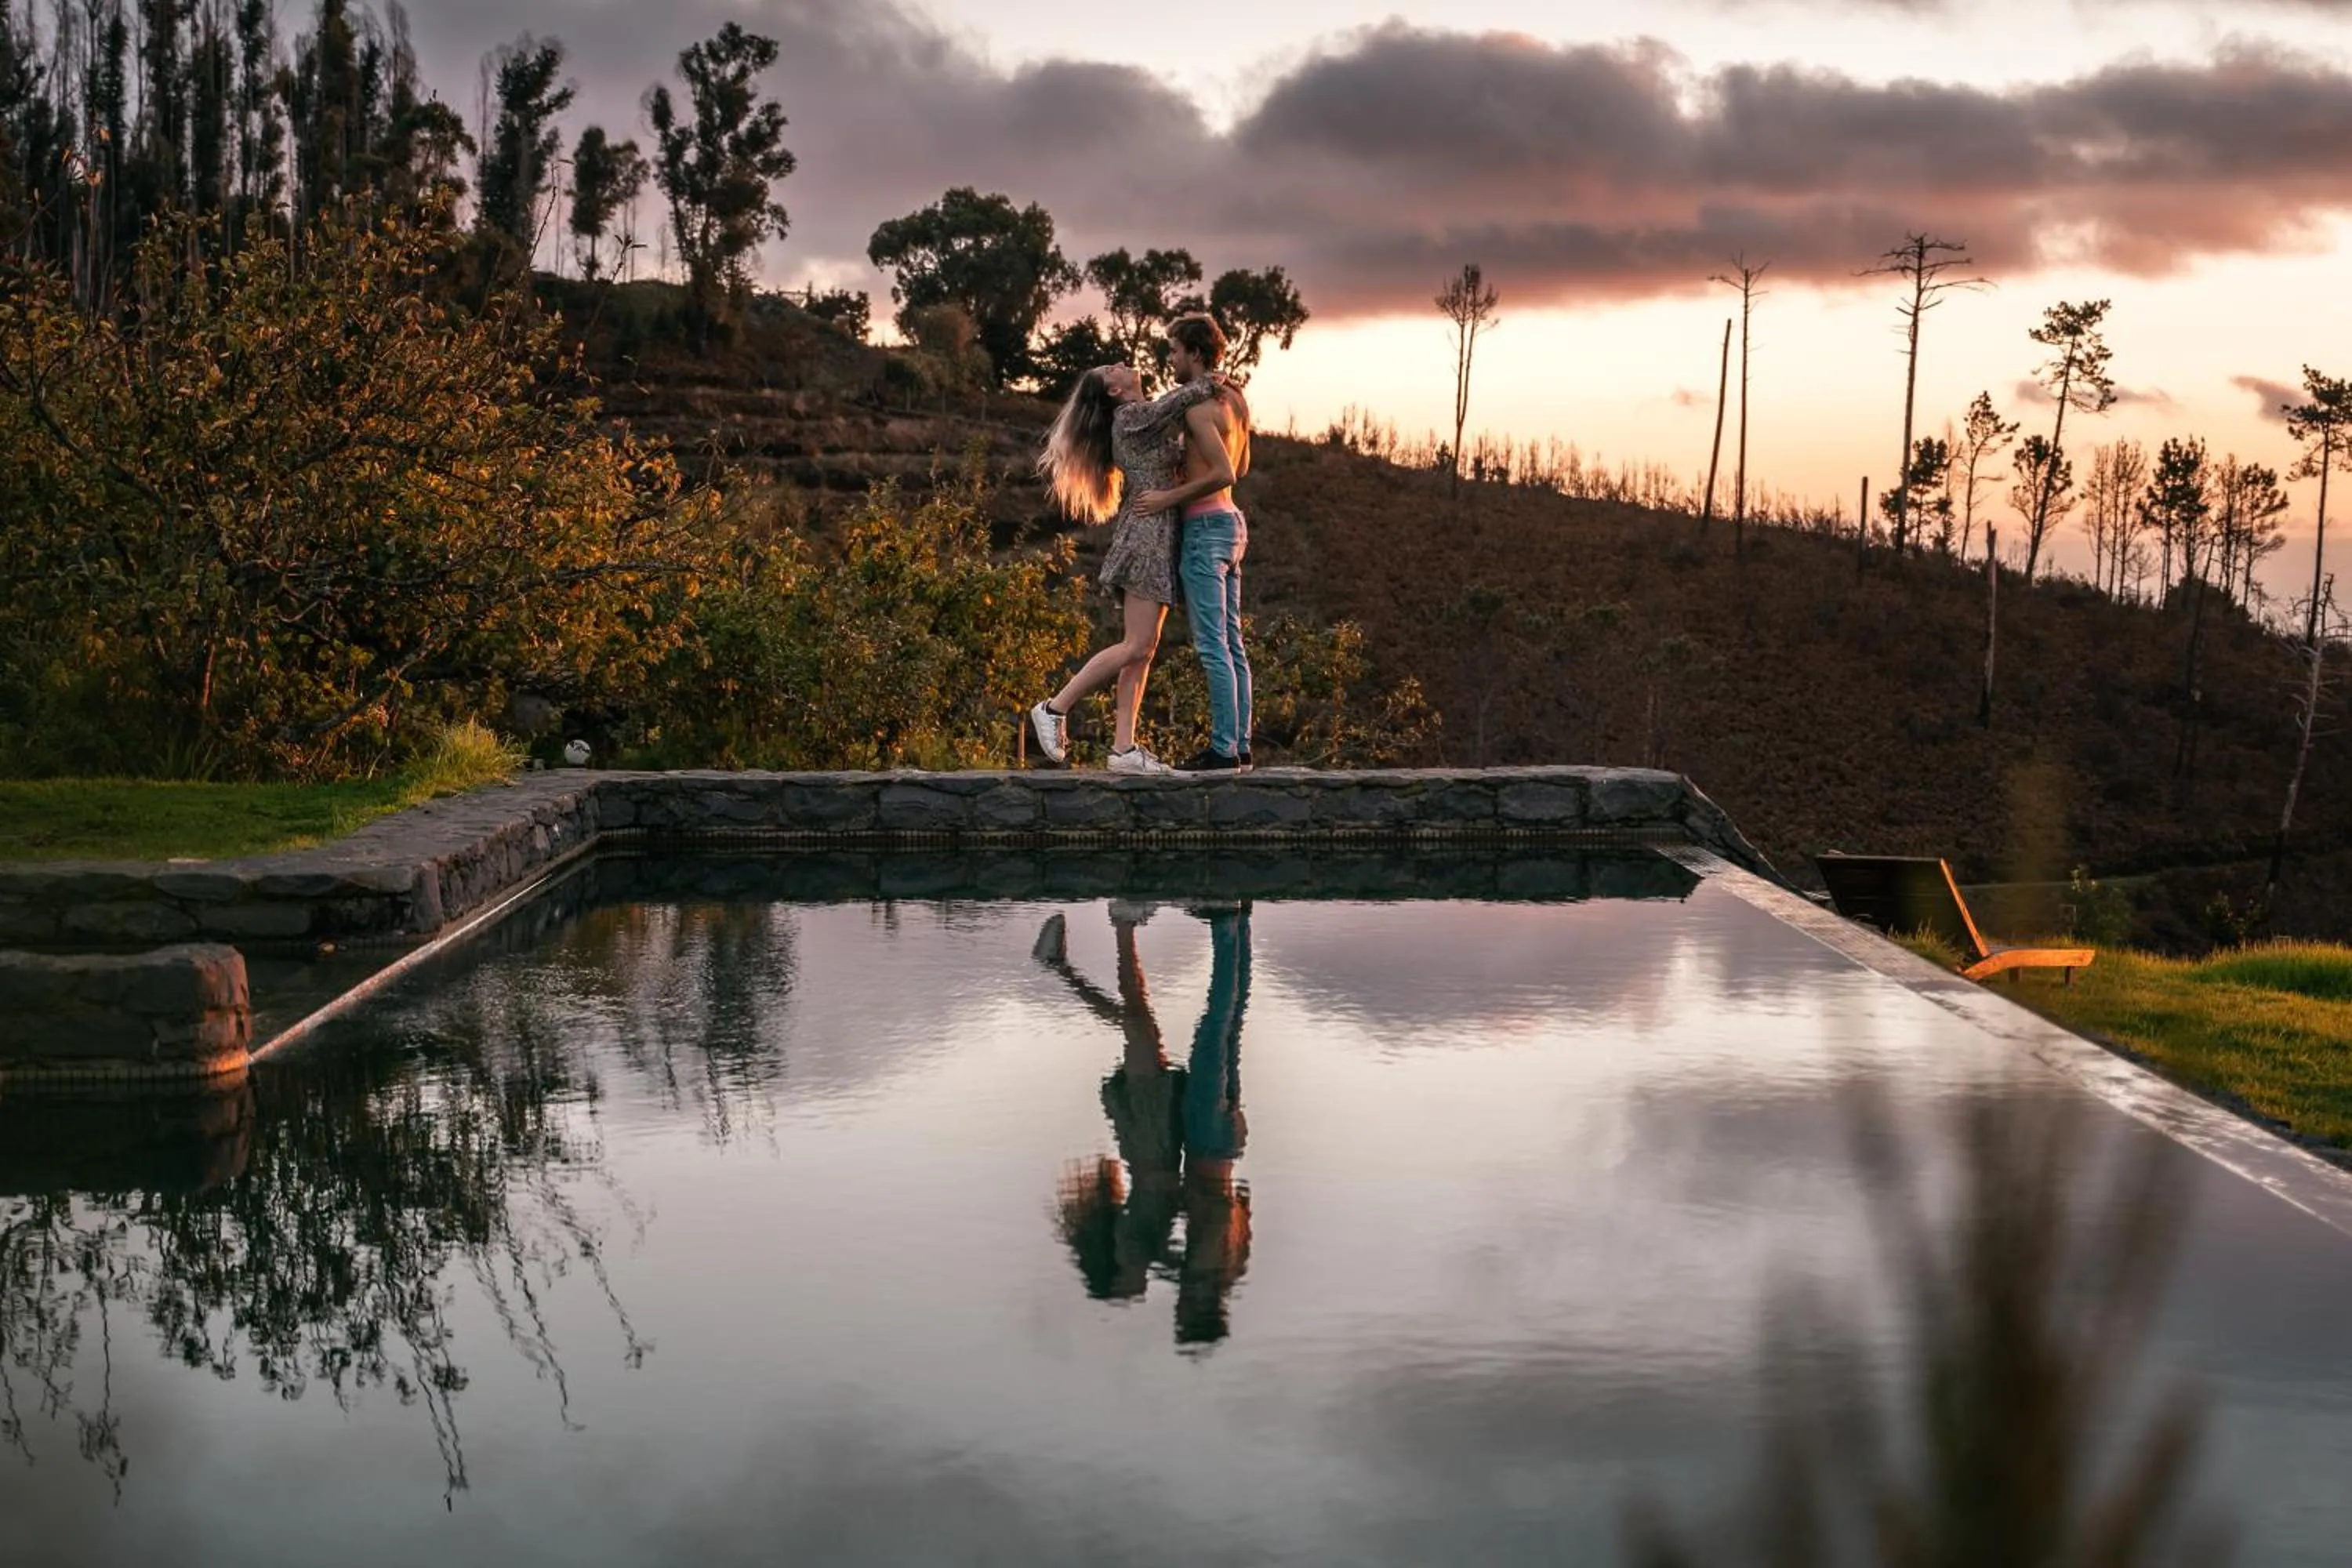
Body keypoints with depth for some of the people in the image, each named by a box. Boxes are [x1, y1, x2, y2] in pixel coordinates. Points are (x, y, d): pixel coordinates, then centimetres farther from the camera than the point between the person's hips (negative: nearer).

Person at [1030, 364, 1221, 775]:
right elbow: (1189, 394, -14)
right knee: (1136, 647, -13)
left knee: (1143, 651, 3)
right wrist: (1210, 382, 7)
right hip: (1146, 535, -10)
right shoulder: (1132, 416, -6)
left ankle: (1124, 749, -1)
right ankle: (1055, 709, -8)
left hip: (1157, 538, 10)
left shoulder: (1143, 419, 22)